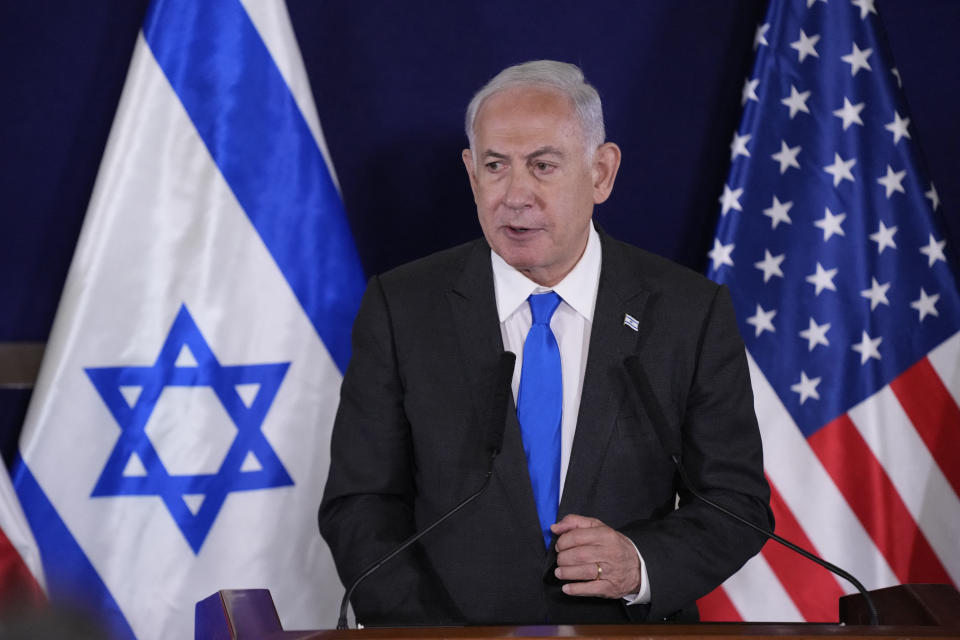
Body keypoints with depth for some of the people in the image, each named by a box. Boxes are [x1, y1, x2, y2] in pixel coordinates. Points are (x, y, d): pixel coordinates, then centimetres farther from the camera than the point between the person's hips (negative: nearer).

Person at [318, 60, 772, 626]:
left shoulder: (693, 314, 3)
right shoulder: (402, 308, 3)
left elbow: (738, 500, 7)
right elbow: (361, 505, 4)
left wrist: (642, 564, -12)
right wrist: (418, 628, -11)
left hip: (632, 628, 1)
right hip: (452, 627, -1)